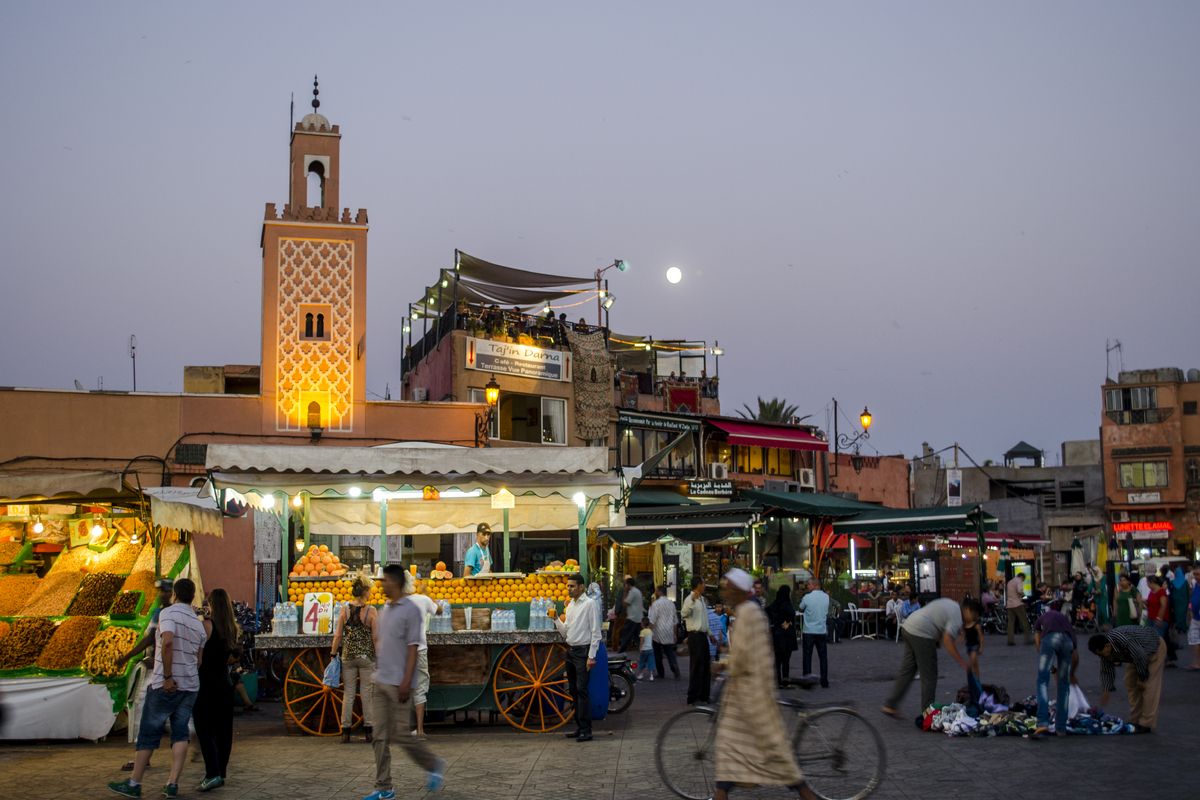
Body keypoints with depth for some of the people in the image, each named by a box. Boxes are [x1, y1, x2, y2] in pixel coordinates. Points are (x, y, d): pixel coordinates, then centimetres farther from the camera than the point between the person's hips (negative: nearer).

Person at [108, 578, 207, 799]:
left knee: (148, 733, 4)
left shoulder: (169, 613, -9)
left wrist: (167, 676, -21)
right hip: (190, 685, 5)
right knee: (180, 734, 7)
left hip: (165, 686, -5)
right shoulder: (198, 623, 12)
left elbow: (168, 641, -26)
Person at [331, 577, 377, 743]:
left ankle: (346, 731, 9)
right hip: (367, 656, -2)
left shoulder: (344, 609, -2)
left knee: (348, 693, 8)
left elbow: (338, 636, -2)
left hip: (348, 656, 2)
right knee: (367, 693, 6)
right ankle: (368, 730, 9)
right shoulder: (371, 611, -9)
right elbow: (375, 637, -9)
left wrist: (333, 654, 7)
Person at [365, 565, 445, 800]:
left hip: (398, 684, -7)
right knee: (380, 737, 4)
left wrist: (406, 681, -18)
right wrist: (377, 672, 16)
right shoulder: (384, 610, 14)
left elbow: (413, 648, -14)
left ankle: (434, 766, 18)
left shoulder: (410, 610, -10)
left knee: (401, 735, -5)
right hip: (380, 683, 7)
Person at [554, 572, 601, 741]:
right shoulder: (570, 605, 14)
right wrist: (556, 619, 1)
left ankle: (586, 731, -9)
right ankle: (579, 728, 17)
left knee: (582, 690, -11)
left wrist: (591, 656, -16)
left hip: (583, 651, -8)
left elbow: (595, 632, -12)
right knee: (574, 691, 10)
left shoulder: (589, 604, -9)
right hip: (570, 650, 8)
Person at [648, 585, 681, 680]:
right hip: (669, 633, 5)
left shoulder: (656, 603, -10)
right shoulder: (671, 603, 9)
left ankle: (661, 673, 12)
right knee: (670, 653, 4)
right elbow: (675, 620, 14)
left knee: (658, 654, 9)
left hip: (659, 633, -5)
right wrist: (674, 633, 21)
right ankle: (676, 671, -13)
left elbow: (652, 620, -12)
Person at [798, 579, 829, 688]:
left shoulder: (807, 597, -11)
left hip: (809, 631, -3)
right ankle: (824, 681, 10)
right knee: (823, 657, 9)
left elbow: (801, 609, 4)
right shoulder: (826, 597, 2)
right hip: (822, 631, 3)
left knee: (807, 656, 4)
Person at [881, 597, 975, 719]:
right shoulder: (957, 617, -9)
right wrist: (963, 664, -19)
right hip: (921, 634, -10)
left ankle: (890, 705, 14)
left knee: (907, 671, 13)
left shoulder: (951, 604, 19)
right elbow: (947, 640, -20)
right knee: (929, 676, 1)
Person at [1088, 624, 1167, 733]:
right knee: (1130, 683, 4)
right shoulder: (1105, 651, -13)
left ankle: (1146, 724, -11)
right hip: (1137, 654, 8)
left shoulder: (1122, 639, -40)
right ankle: (1134, 719, 12)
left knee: (1149, 686, -12)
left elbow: (1141, 657, -31)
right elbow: (1106, 673, -5)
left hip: (1155, 648, -8)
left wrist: (1142, 678, -14)